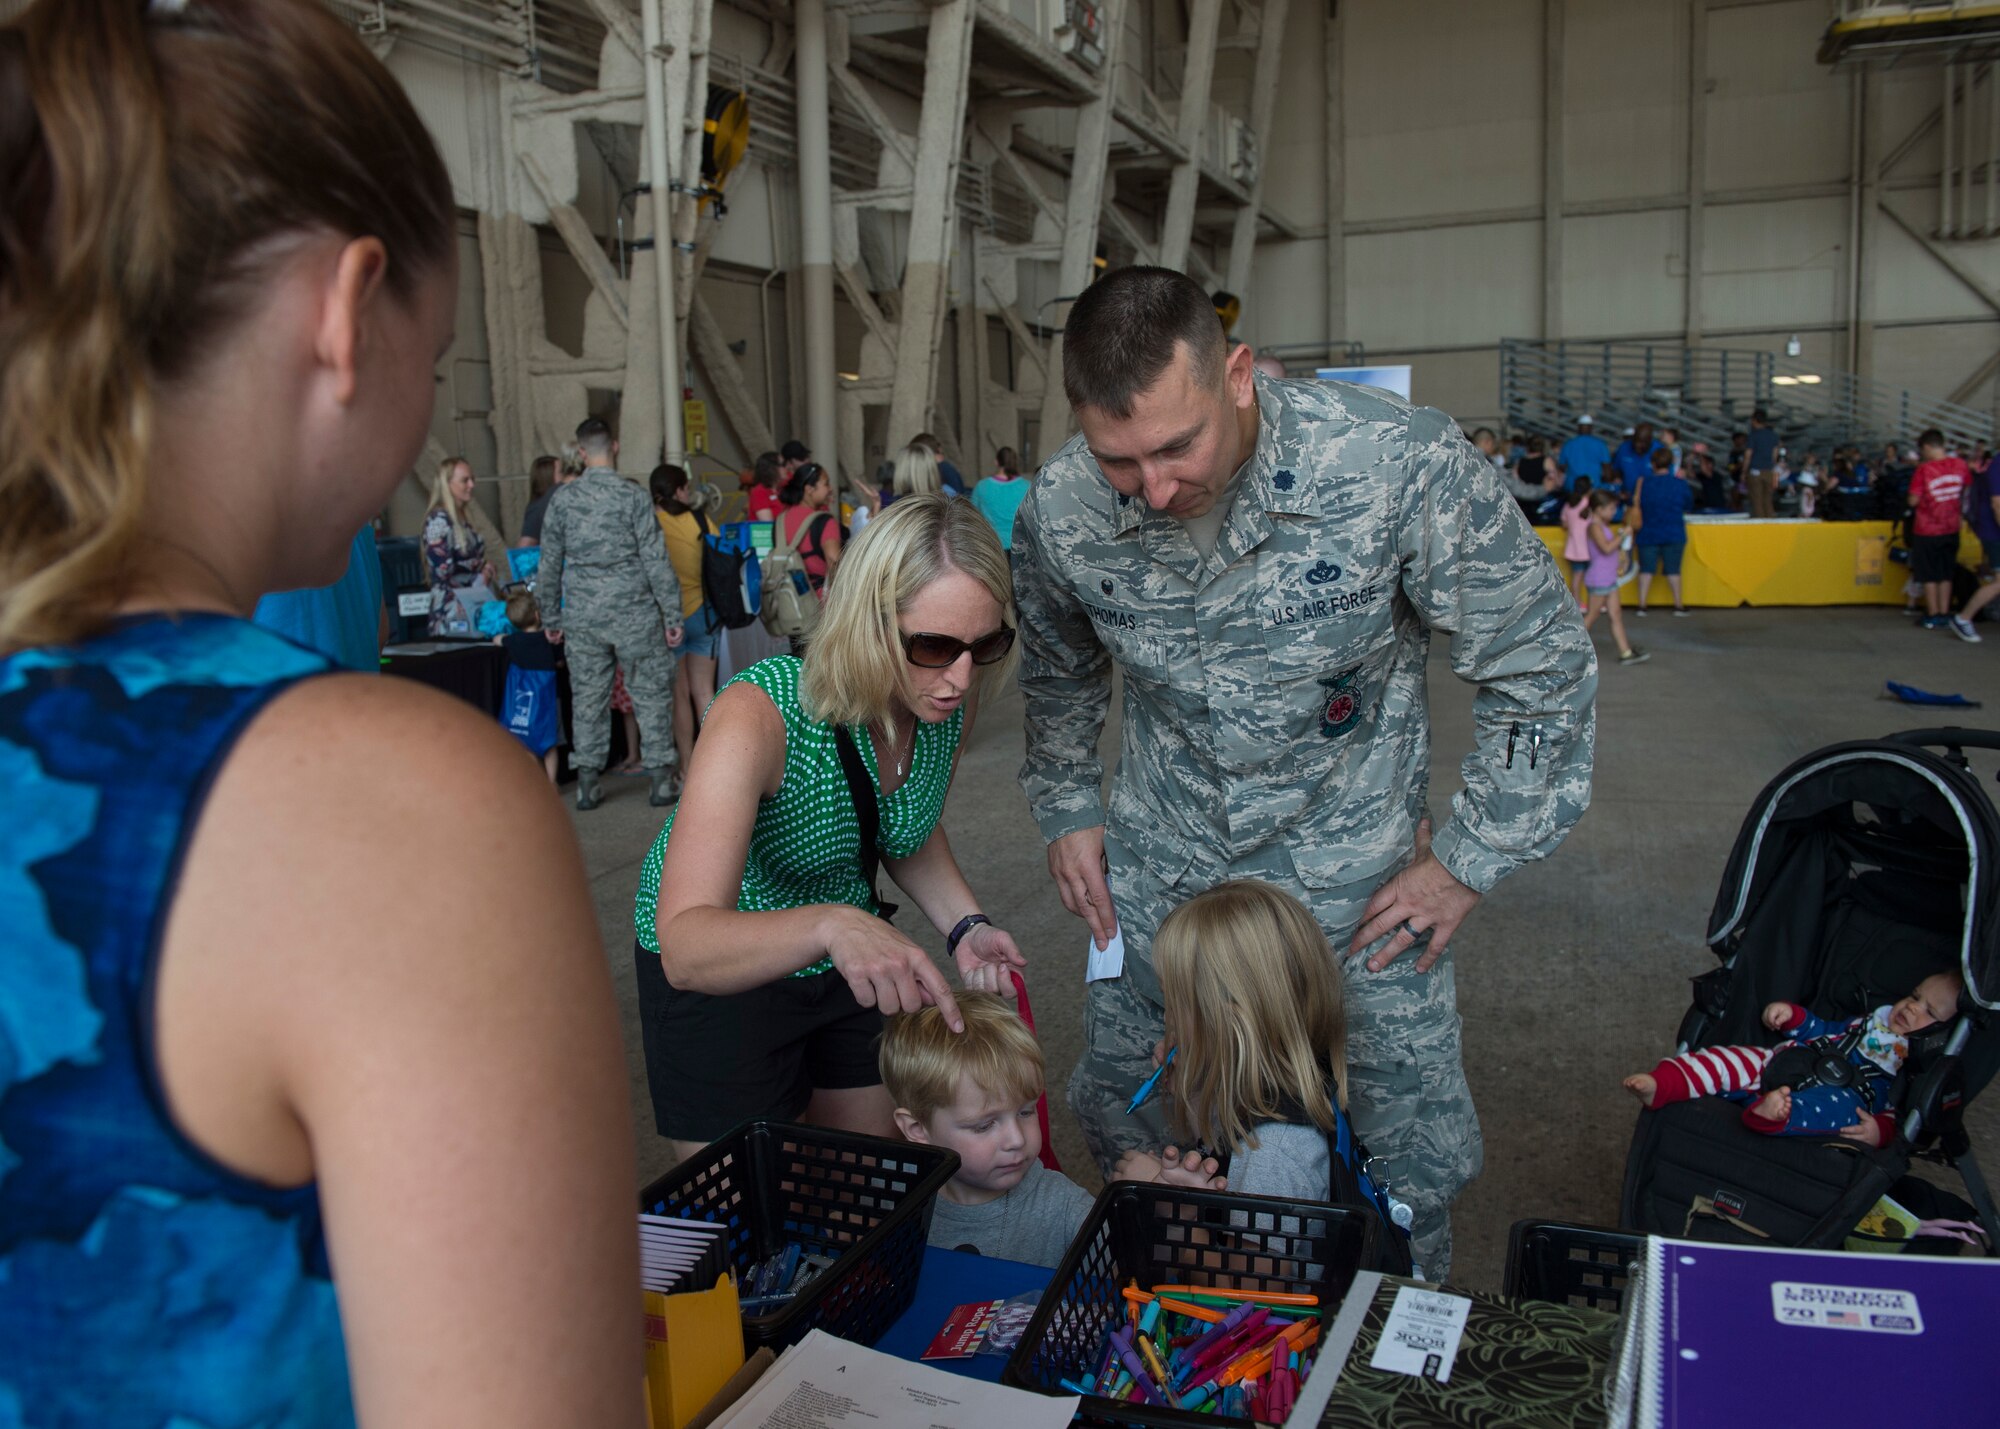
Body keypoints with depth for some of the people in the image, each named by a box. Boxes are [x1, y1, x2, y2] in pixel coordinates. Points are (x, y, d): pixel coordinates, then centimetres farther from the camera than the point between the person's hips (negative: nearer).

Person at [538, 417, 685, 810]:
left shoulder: (562, 500, 3)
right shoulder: (633, 496, -7)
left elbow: (549, 566, 6)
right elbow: (656, 561, -9)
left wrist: (551, 619, 16)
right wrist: (672, 616, -4)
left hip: (583, 618, 3)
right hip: (633, 614, -3)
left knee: (587, 697, 10)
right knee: (651, 694, 5)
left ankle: (587, 783, 14)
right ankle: (661, 779, 8)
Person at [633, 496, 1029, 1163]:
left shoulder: (946, 700, -16)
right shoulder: (759, 714, -34)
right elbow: (685, 947, -43)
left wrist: (964, 926, -10)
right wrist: (831, 925, -59)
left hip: (850, 962, 5)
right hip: (720, 974, -5)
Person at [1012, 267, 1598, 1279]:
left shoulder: (1401, 464, -26)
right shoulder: (1057, 511, -15)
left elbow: (1540, 663, -12)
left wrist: (1470, 859, -9)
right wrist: (1066, 810, 9)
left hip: (1349, 851, -2)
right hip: (1160, 854, 3)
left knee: (1416, 1138, 6)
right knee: (1114, 1104, 14)